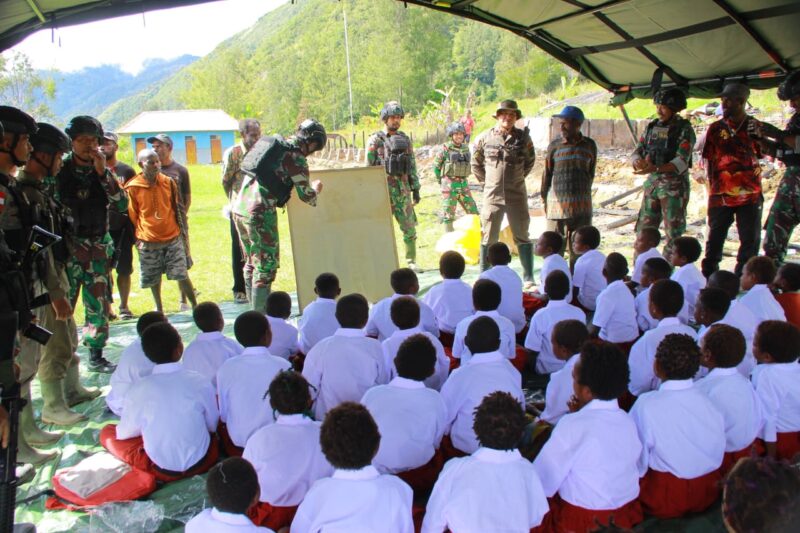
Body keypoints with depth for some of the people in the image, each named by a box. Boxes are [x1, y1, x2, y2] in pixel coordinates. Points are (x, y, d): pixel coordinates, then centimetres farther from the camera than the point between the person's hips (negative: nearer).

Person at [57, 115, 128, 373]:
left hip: (99, 249, 3)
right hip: (67, 248, -3)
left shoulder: (104, 173, 7)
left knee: (99, 305, 8)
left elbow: (122, 205, -6)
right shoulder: (59, 171, -2)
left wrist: (102, 172, -12)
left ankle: (96, 356, 21)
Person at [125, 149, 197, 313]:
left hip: (172, 237, 1)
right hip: (148, 241, 0)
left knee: (182, 273, 0)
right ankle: (159, 308, 29)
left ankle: (195, 306, 8)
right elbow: (132, 216, 2)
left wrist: (181, 230, 12)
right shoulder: (133, 187, -6)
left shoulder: (168, 182, 0)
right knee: (153, 278, 11)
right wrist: (138, 237, 3)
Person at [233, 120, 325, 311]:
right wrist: (316, 189, 14)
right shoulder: (296, 157, -8)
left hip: (239, 207, 9)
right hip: (260, 212, -9)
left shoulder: (273, 143, 16)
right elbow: (306, 195, -4)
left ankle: (256, 310, 26)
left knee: (252, 262, 17)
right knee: (266, 264, -1)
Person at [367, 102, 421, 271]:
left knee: (409, 228, 7)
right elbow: (369, 168, -4)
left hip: (403, 190, 4)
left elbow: (412, 166, 13)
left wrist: (416, 189, 9)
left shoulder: (405, 139, 11)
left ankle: (412, 262, 19)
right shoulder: (375, 140, -3)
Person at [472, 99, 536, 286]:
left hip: (517, 196, 0)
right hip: (492, 196, 0)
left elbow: (530, 162, 16)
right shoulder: (484, 138, 0)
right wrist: (486, 182, 9)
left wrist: (517, 178, 11)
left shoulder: (523, 137, 1)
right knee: (488, 238, 7)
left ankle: (528, 278, 11)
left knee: (522, 237, 4)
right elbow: (476, 164, 12)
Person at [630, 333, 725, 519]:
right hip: (708, 491, 6)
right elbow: (719, 451, 5)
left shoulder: (647, 405, -22)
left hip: (666, 497, -5)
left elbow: (638, 462, -13)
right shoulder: (708, 399, -8)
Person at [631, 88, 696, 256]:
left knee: (673, 235, 0)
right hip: (652, 183, 5)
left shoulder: (684, 129, -7)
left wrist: (656, 169, -32)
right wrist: (637, 162, -20)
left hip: (674, 186, -5)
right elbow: (637, 152, 5)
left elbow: (681, 162, -17)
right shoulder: (651, 127, 9)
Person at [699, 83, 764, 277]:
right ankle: (708, 278, 16)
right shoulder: (716, 128, 4)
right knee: (715, 238, 6)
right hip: (721, 194, 0)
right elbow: (708, 159, 4)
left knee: (750, 240, 4)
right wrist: (712, 184, -1)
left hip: (750, 194, 0)